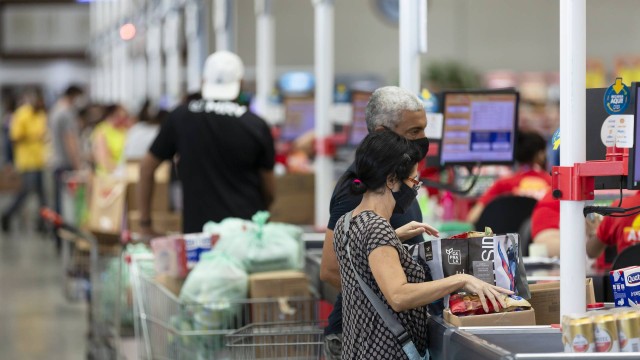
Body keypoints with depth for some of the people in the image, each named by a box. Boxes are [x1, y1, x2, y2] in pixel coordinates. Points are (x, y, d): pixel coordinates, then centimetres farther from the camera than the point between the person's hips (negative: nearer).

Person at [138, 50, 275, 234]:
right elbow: (269, 192, 7)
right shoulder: (256, 125, 0)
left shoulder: (180, 117, 4)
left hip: (197, 227, 0)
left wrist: (145, 221, 18)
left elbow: (147, 166, 10)